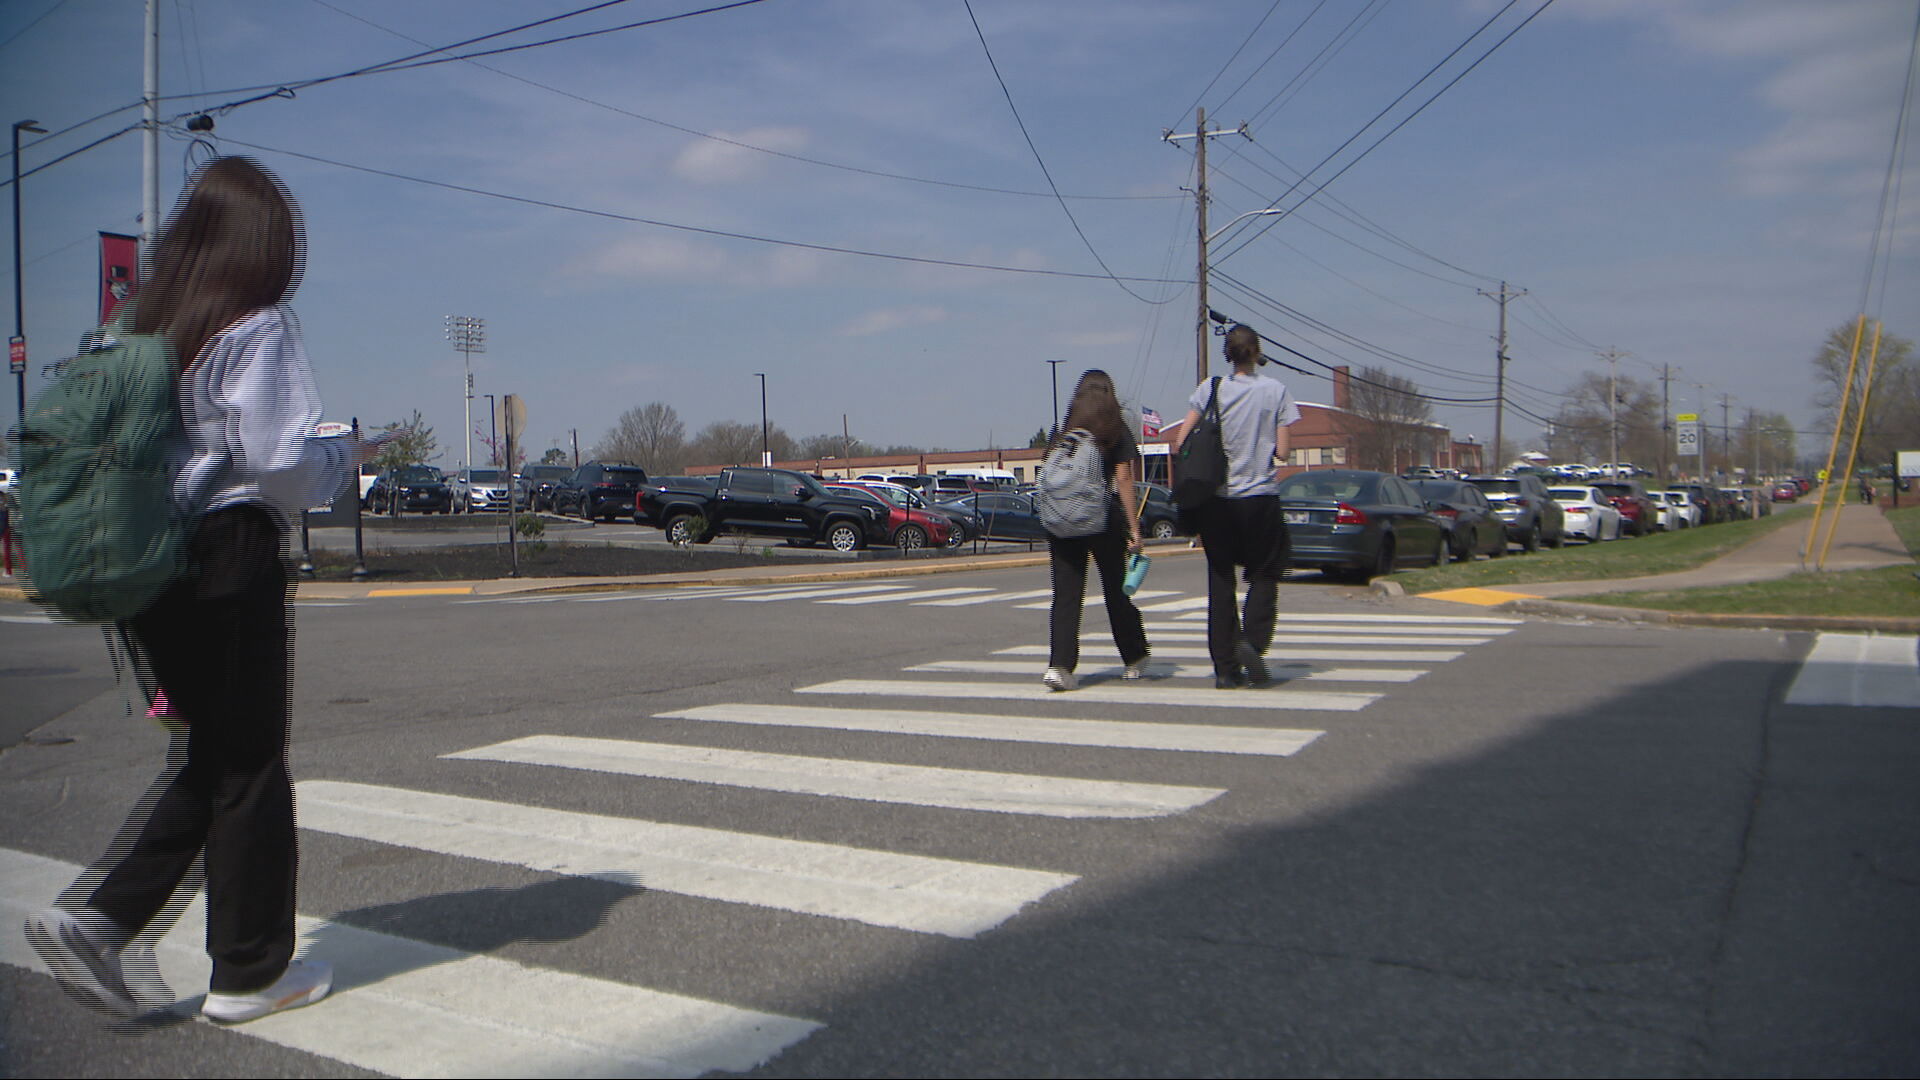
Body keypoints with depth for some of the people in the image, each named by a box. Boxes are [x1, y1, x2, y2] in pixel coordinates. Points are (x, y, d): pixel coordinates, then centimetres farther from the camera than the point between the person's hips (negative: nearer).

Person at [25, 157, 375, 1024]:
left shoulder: (144, 327, 11)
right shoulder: (258, 330, -11)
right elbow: (281, 462, -16)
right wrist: (347, 456, 2)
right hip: (230, 561, -7)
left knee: (201, 758, 18)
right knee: (247, 767, 4)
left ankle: (100, 917, 6)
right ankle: (250, 971, 15)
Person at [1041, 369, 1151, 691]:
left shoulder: (1063, 432, 10)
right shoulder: (1118, 430, 2)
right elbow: (1124, 479, -5)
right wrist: (1134, 527, -6)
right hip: (1105, 518, -1)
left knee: (1066, 593, 0)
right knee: (1116, 590, 12)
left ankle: (1059, 665, -14)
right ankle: (1135, 659, 27)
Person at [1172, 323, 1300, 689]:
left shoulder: (1209, 389, 1)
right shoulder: (1275, 390, -1)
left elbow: (1181, 445, -3)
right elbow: (1282, 452, -5)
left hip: (1216, 498, 1)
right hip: (1260, 497, -1)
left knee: (1220, 580, 8)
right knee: (1264, 575, 13)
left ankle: (1226, 667, 7)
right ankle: (1252, 641, -10)